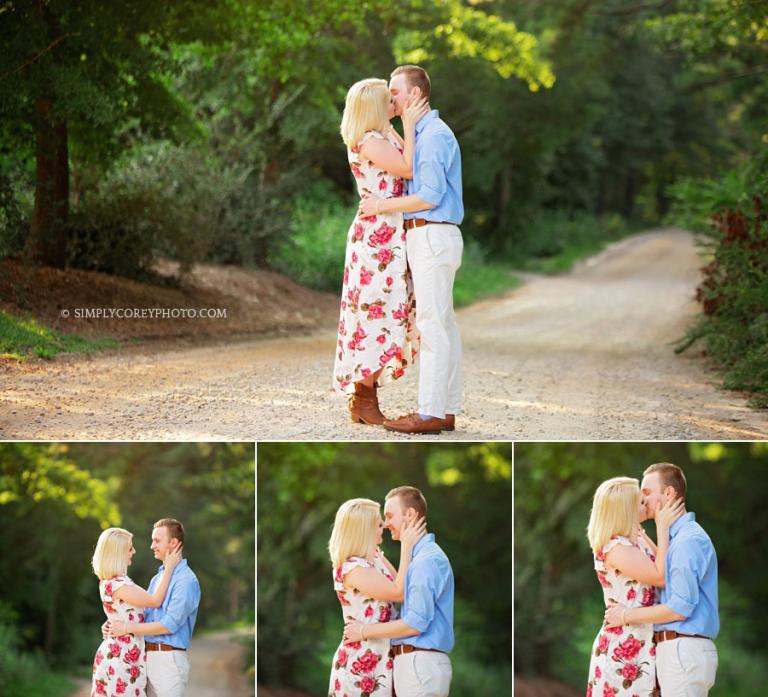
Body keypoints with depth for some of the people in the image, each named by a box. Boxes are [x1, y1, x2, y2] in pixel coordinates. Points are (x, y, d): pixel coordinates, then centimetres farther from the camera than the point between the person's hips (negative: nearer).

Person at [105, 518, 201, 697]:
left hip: (168, 659, -8)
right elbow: (145, 616, 19)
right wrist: (115, 625, 0)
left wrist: (127, 628, -16)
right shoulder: (157, 578, 18)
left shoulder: (186, 580, -11)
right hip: (147, 656, 8)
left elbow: (170, 624, -18)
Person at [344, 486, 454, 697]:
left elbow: (416, 622, -19)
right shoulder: (420, 557, 19)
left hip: (420, 664, -10)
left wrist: (364, 631, -10)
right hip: (410, 662, 10)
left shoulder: (428, 559, -14)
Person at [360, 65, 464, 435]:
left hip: (432, 236, -10)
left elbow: (430, 196, -19)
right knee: (443, 324, 9)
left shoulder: (435, 135, -13)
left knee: (433, 325, -10)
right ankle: (446, 408, 12)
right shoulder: (424, 134, 19)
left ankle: (431, 413, -10)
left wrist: (383, 206, -12)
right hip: (427, 236, 10)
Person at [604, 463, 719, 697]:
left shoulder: (689, 541, -13)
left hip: (683, 651, -10)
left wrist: (626, 616, -10)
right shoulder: (679, 537, 20)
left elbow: (681, 607, -19)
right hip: (676, 650, 10)